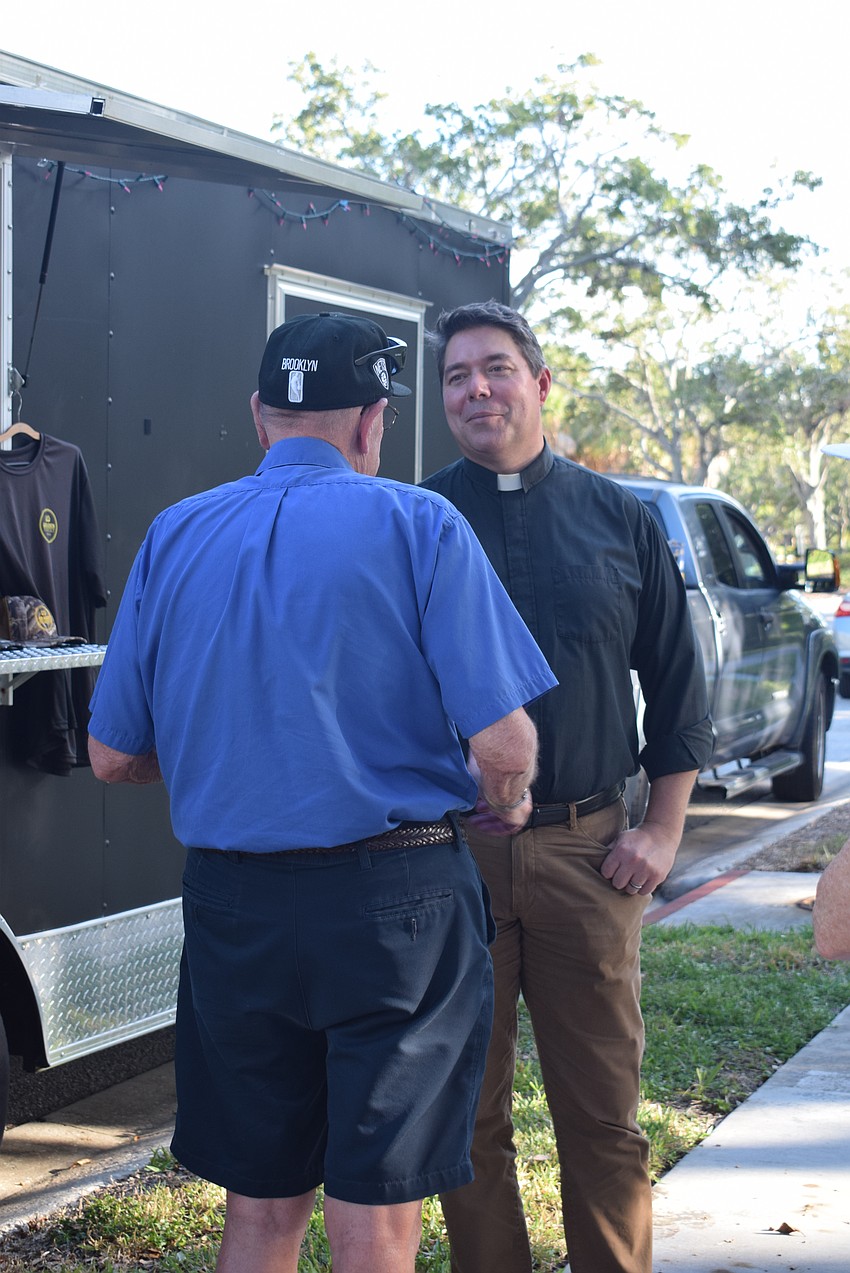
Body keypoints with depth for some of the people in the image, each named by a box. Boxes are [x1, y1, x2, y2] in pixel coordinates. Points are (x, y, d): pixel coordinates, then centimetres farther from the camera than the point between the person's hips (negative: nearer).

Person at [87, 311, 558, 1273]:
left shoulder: (174, 537, 5)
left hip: (230, 905, 4)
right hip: (392, 903, -4)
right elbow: (503, 742, -14)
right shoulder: (416, 525, -6)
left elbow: (113, 756, 7)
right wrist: (506, 801, 9)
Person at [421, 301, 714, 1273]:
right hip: (446, 854, 0)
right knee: (469, 1115, 8)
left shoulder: (619, 521, 7)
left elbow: (677, 684, 10)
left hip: (587, 853, 1)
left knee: (603, 1113, 5)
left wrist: (662, 831, 3)